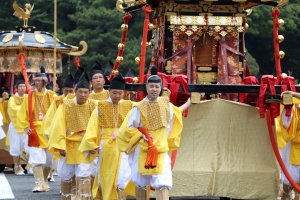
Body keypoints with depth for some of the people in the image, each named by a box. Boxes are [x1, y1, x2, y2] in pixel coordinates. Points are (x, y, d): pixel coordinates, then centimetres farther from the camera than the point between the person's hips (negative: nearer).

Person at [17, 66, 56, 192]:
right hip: (35, 131, -1)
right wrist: (25, 127, -5)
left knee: (48, 159, 6)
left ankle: (44, 181, 23)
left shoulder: (52, 96, 2)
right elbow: (22, 114, 6)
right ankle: (39, 183, -11)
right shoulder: (29, 97, 3)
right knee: (36, 158, -10)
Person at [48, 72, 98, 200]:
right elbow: (59, 127, -11)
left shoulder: (93, 106, -8)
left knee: (84, 173, -11)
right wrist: (60, 145, -17)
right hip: (68, 145, 1)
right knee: (65, 175, 11)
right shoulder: (66, 105, -9)